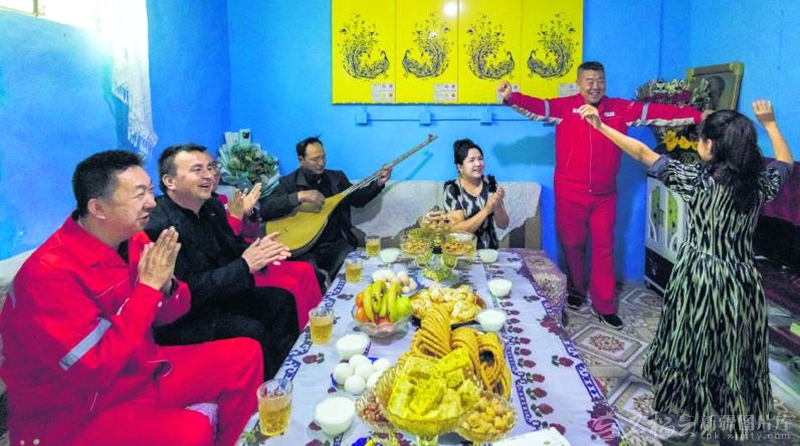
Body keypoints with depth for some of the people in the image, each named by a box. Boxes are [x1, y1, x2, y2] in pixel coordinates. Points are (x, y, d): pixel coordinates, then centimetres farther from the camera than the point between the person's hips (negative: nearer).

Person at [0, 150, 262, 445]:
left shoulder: (133, 240, -4)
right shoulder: (49, 273, -25)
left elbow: (164, 315, 8)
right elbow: (97, 370, -29)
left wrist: (165, 285, -15)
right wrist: (148, 287, -26)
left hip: (141, 371, 8)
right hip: (74, 416, -7)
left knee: (244, 354, 4)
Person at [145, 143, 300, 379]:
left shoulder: (213, 207, 2)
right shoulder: (158, 226, -24)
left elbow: (233, 247, 13)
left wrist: (259, 250, -12)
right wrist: (245, 265, -27)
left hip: (215, 296, 9)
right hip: (179, 319, -9)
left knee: (282, 300, 2)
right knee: (252, 331, -25)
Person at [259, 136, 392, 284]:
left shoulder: (337, 177, 14)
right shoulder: (288, 183, 0)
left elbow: (357, 199, 22)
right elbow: (265, 210, -13)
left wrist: (379, 183, 7)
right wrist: (299, 196, -23)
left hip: (337, 243, 4)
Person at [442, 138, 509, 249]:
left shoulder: (490, 184, 0)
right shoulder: (452, 189, -8)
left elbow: (503, 225, 2)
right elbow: (458, 230, -15)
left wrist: (497, 206, -17)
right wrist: (486, 210, -23)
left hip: (490, 249, 1)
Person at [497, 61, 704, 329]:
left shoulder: (622, 109, 3)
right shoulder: (564, 107, -3)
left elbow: (657, 112, 0)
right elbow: (536, 107, -15)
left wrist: (698, 116, -5)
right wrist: (510, 97, -34)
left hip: (604, 195, 2)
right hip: (570, 193, -2)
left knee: (604, 248, 7)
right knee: (572, 245, 11)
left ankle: (603, 305, 17)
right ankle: (576, 291, 35)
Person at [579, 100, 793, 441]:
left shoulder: (696, 179, -17)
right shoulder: (760, 182, -5)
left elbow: (642, 153, -17)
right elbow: (786, 161, 17)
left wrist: (600, 126, -13)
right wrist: (769, 123, 24)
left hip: (700, 276, -3)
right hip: (741, 280, 3)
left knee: (693, 344, 16)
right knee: (734, 351, 18)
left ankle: (686, 403, 34)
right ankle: (734, 416, 34)